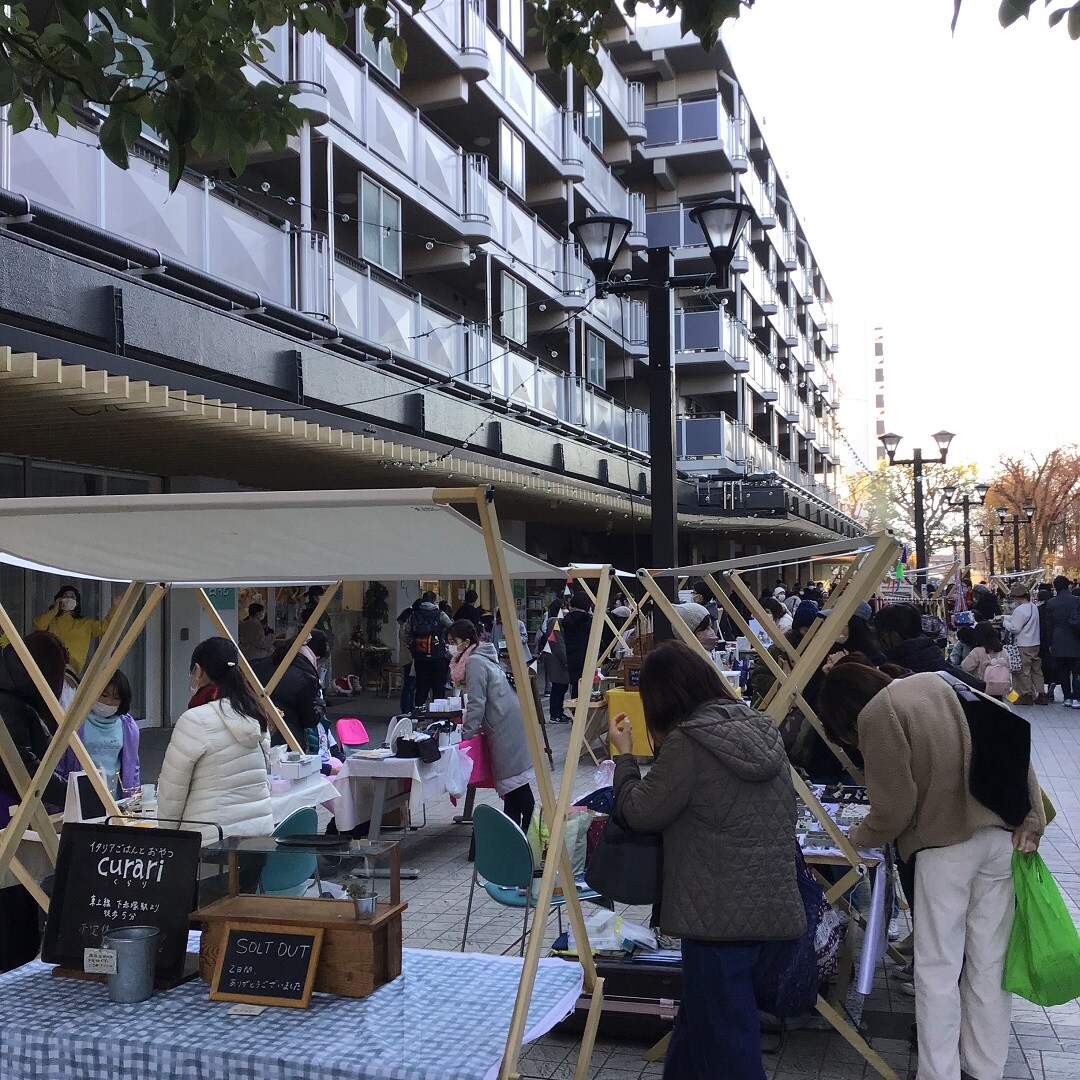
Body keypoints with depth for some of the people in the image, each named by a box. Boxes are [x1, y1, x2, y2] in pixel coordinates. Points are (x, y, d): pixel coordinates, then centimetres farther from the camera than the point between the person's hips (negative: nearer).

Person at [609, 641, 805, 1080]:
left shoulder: (686, 743, -18)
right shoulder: (761, 728, 7)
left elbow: (641, 814, -10)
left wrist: (624, 754, 2)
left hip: (720, 912, -8)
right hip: (767, 902, 8)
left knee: (725, 1031, 4)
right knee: (699, 1011, 22)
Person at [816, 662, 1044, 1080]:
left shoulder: (875, 715, -10)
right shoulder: (939, 682, 10)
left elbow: (894, 808, -11)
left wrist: (859, 837, 8)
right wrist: (1031, 820, 5)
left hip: (945, 846, -7)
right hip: (1002, 837, 7)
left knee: (938, 970, 5)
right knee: (990, 963, 14)